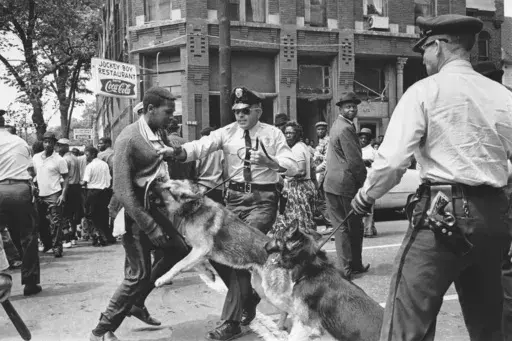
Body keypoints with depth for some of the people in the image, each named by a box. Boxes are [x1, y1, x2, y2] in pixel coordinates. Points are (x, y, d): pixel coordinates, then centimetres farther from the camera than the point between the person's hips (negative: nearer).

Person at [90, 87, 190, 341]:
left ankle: (136, 303, 27)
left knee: (177, 250, 13)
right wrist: (150, 228, -25)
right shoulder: (129, 139, -20)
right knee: (138, 274, -5)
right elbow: (122, 191, -24)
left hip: (152, 206, 8)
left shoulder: (160, 134, 5)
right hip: (133, 211, -8)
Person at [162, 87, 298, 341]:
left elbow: (292, 167, -8)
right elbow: (202, 146, -15)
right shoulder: (227, 132, 2)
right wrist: (177, 151, -35)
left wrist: (271, 162, -28)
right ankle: (248, 298, 33)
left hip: (263, 198, -4)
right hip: (235, 196, 4)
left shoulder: (273, 134, -1)